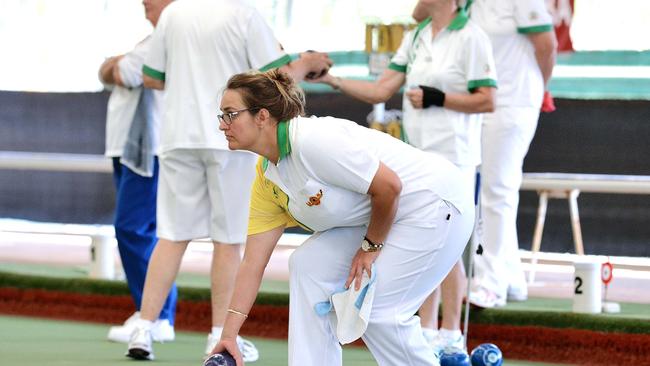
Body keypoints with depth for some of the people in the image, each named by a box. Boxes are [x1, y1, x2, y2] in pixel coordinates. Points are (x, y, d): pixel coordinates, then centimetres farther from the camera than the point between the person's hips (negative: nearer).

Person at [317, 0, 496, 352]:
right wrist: (332, 80, 3)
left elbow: (487, 101, -12)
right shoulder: (416, 37, 13)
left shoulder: (471, 38, -10)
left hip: (451, 157, -7)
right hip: (416, 155, 7)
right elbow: (381, 91, 11)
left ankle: (451, 334, 6)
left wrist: (435, 98, -15)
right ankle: (426, 330, 15)